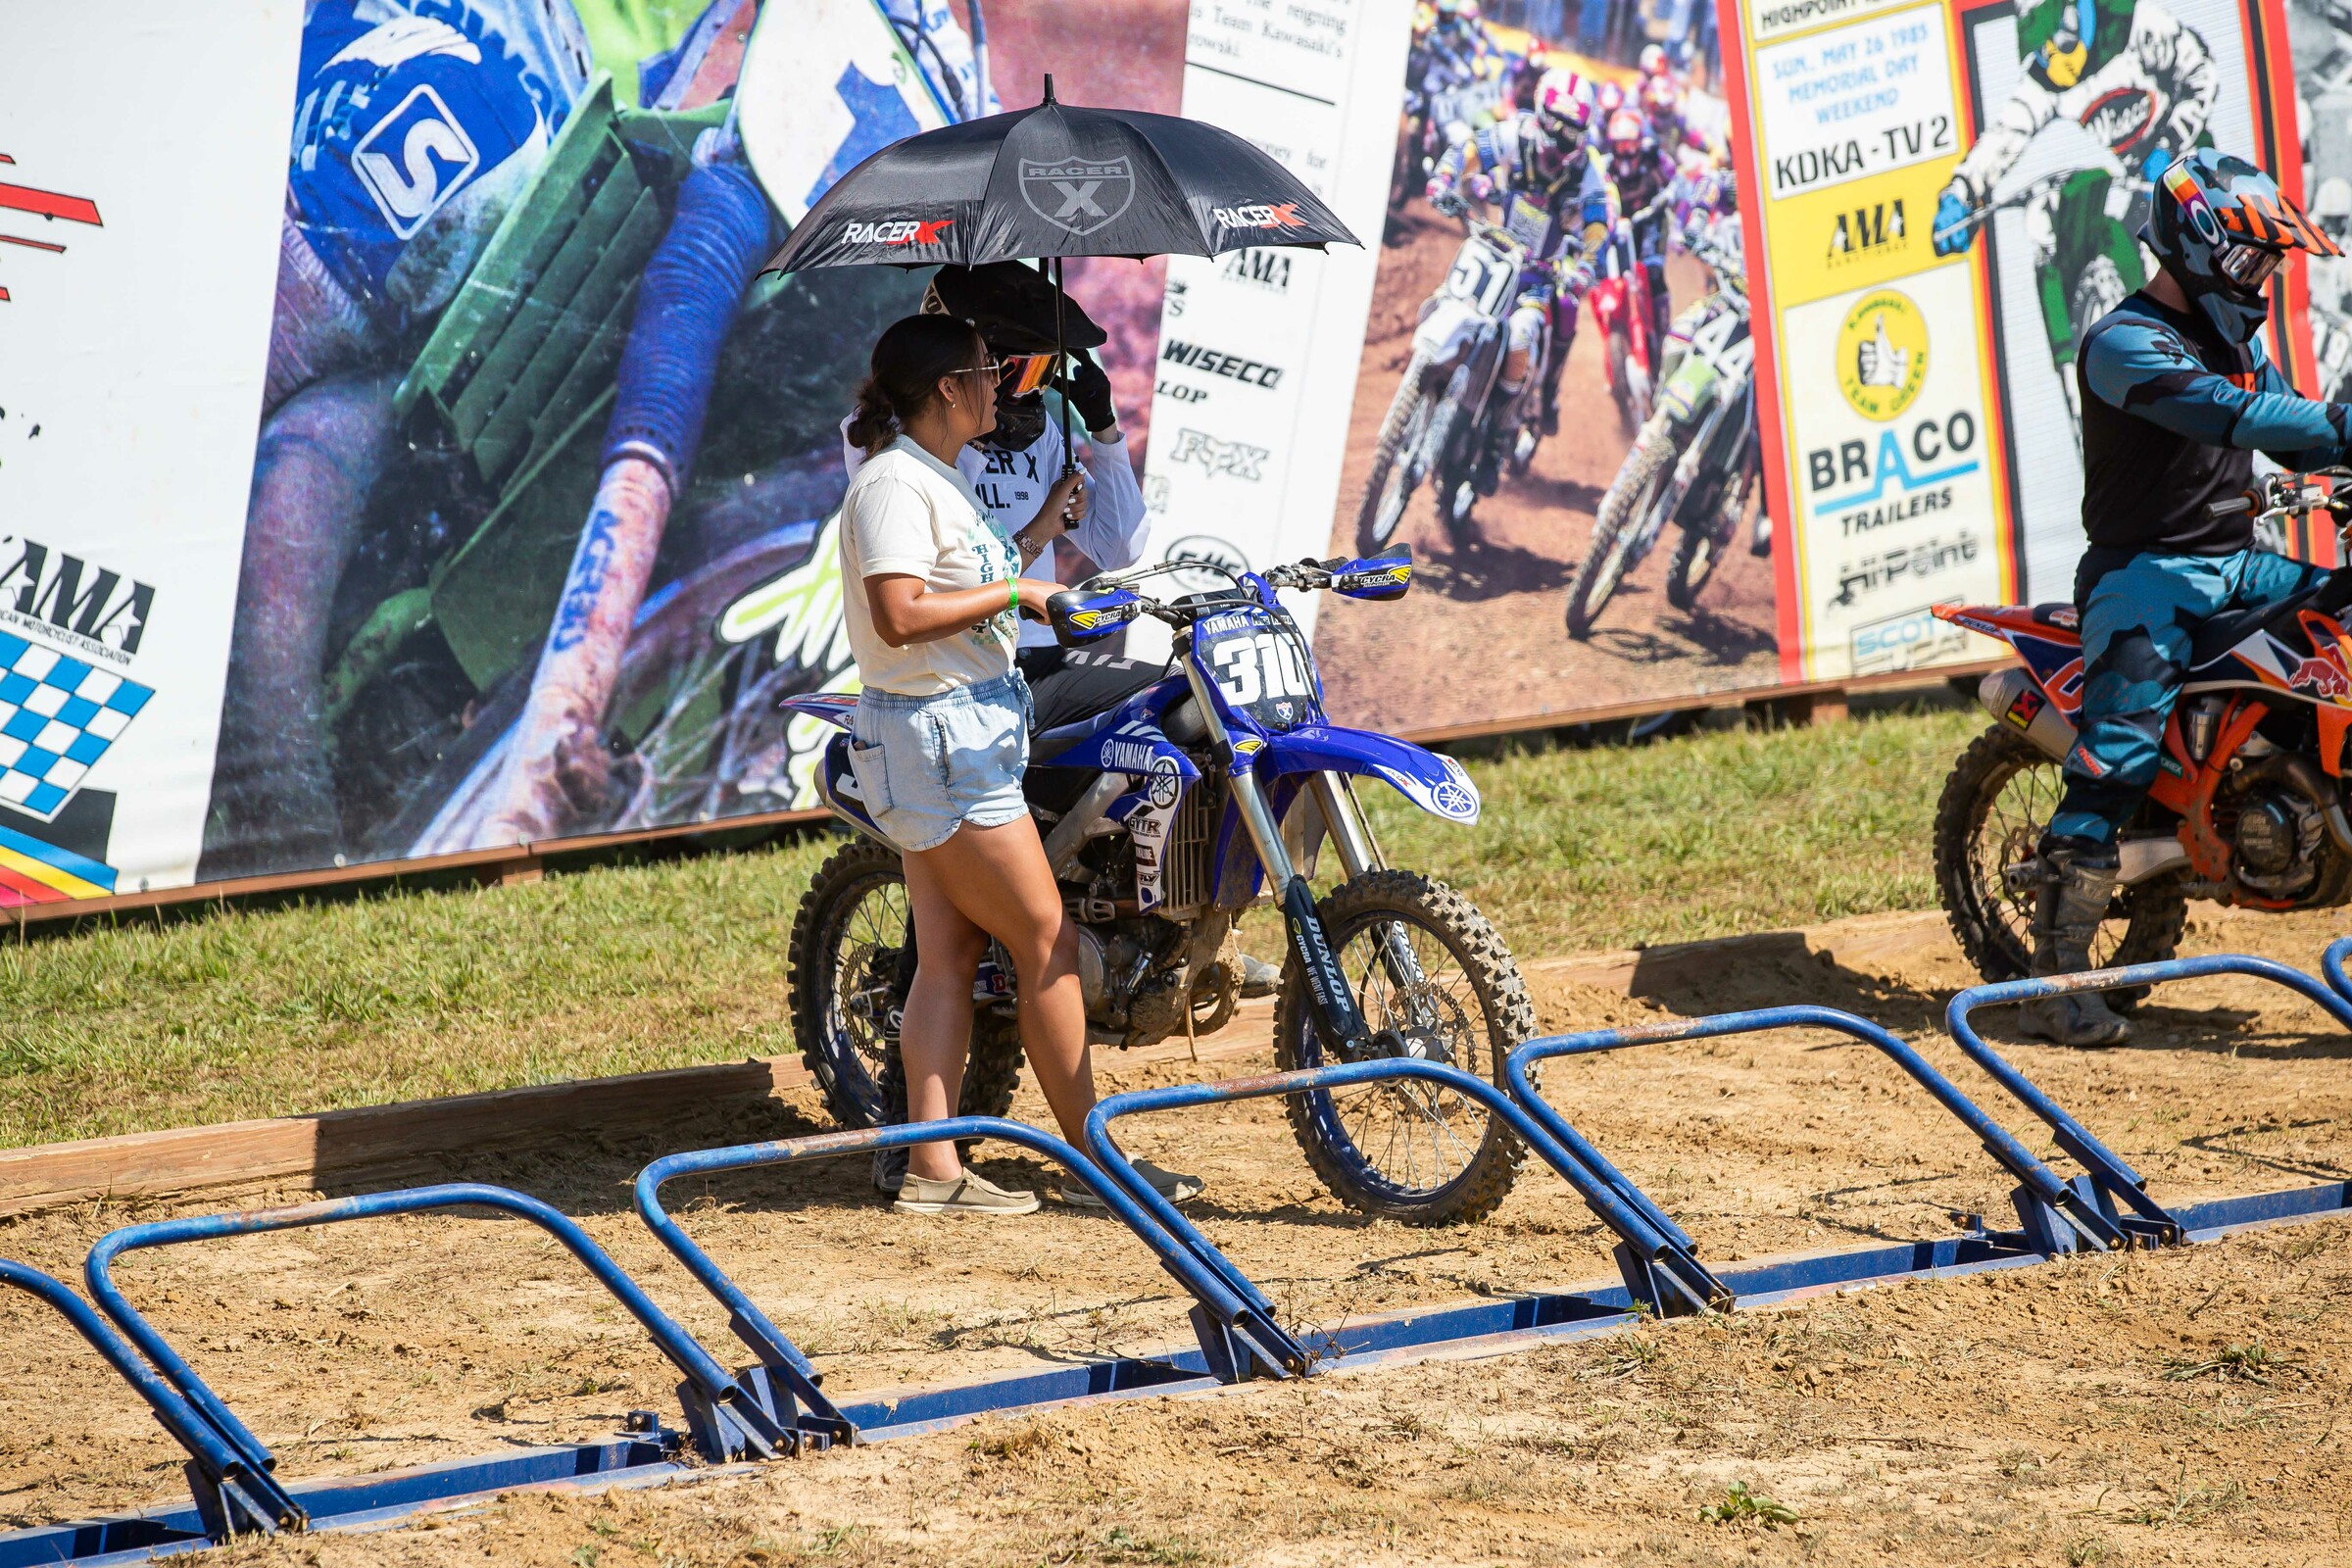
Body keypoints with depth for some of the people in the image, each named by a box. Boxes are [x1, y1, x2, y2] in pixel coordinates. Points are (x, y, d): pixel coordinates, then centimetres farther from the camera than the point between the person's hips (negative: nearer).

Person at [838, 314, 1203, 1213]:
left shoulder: (939, 480, 16)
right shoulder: (893, 483, -16)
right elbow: (900, 615, -27)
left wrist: (1041, 527, 26)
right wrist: (1013, 593, -19)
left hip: (967, 730, 10)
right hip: (939, 736, -10)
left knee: (950, 957, 6)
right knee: (1048, 944, -5)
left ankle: (932, 1169, 4)